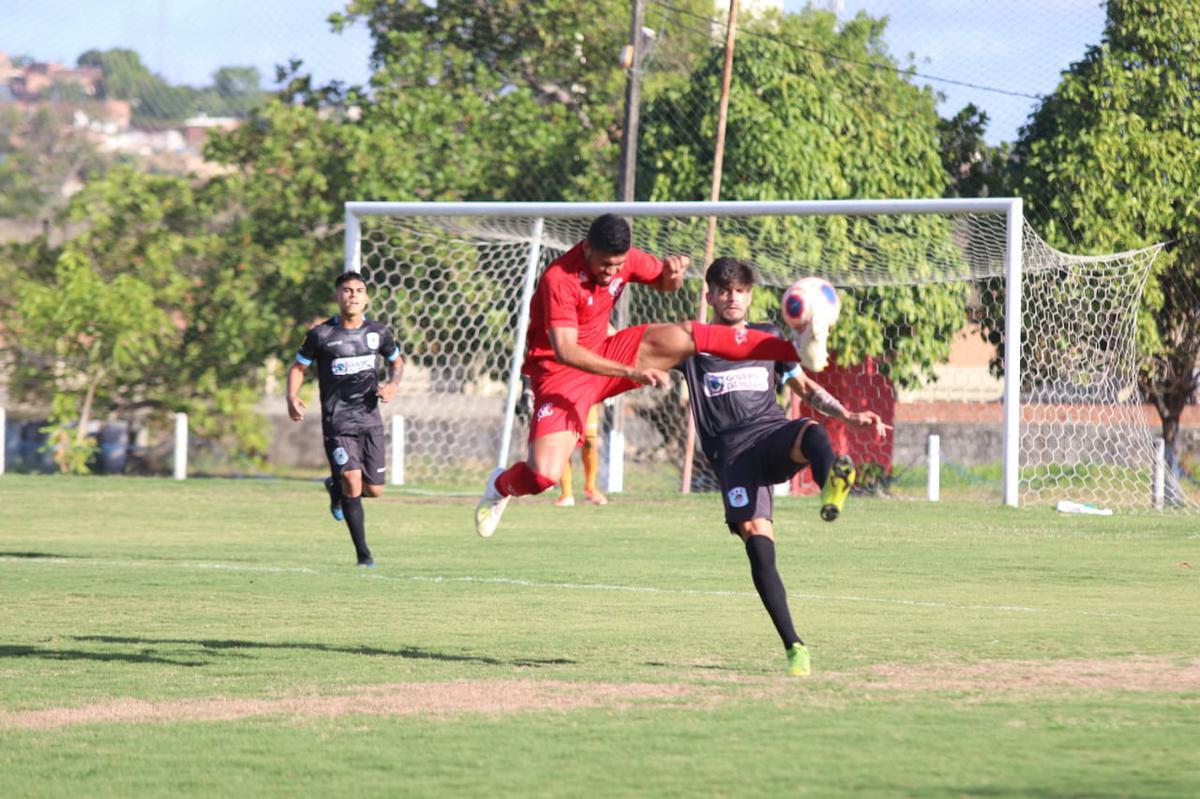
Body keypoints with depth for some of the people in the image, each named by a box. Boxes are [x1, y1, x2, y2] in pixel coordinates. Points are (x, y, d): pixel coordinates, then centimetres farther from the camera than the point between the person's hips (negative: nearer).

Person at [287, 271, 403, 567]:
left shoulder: (378, 332, 4)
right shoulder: (321, 334, -4)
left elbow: (397, 361, 20)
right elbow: (298, 367, 7)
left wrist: (393, 384, -1)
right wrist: (292, 398, -11)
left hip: (369, 419, 3)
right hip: (337, 422, -3)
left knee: (374, 490, 2)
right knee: (352, 482, -19)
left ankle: (335, 488, 38)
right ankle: (363, 554, -8)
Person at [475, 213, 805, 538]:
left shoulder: (625, 259, -7)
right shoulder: (559, 279, -28)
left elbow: (665, 283, 13)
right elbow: (564, 351, -35)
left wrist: (673, 269, -14)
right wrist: (630, 372, -41)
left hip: (605, 355, 6)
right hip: (560, 375, -6)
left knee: (684, 335, -14)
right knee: (544, 475, -22)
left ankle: (789, 350, -13)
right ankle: (501, 486, 14)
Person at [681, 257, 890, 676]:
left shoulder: (767, 338, 22)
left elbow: (805, 387, 28)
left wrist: (849, 415, 15)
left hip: (773, 433, 2)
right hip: (733, 450, -2)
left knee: (812, 432, -36)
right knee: (756, 539, -19)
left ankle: (831, 491, -71)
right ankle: (793, 647, -18)